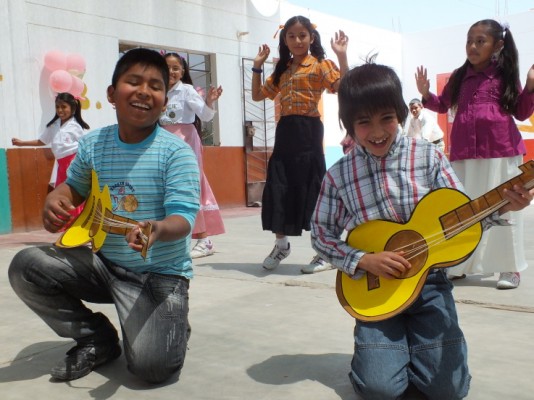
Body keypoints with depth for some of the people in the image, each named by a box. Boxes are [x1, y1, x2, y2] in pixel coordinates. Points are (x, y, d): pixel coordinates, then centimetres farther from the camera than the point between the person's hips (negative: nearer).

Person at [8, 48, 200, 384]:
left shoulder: (176, 151, -16)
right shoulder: (92, 144, 0)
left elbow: (183, 216, -22)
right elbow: (75, 186, 17)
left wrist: (159, 229, -46)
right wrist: (55, 200, -7)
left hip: (159, 272, -5)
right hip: (103, 262, 6)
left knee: (152, 365, -24)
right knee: (25, 266, -11)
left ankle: (169, 326, 16)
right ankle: (98, 339, 8)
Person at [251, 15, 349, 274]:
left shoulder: (320, 64, -2)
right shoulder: (282, 70, 17)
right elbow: (257, 96, 22)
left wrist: (342, 56, -21)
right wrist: (258, 65, 15)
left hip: (308, 130, -6)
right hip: (285, 131, 6)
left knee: (312, 188, -4)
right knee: (278, 187, 6)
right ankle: (281, 243, 24)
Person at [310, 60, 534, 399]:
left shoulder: (429, 157, -4)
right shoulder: (339, 175, -5)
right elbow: (321, 235, 0)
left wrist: (502, 207, -21)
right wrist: (364, 260, -14)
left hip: (429, 283, 1)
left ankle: (414, 343, 25)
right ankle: (385, 350, 21)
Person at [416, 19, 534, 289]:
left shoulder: (506, 74, 4)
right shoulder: (460, 76, 12)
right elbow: (443, 105, 23)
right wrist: (426, 94, 6)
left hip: (501, 150, -3)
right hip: (464, 152, 3)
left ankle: (509, 268, 11)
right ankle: (459, 264, 19)